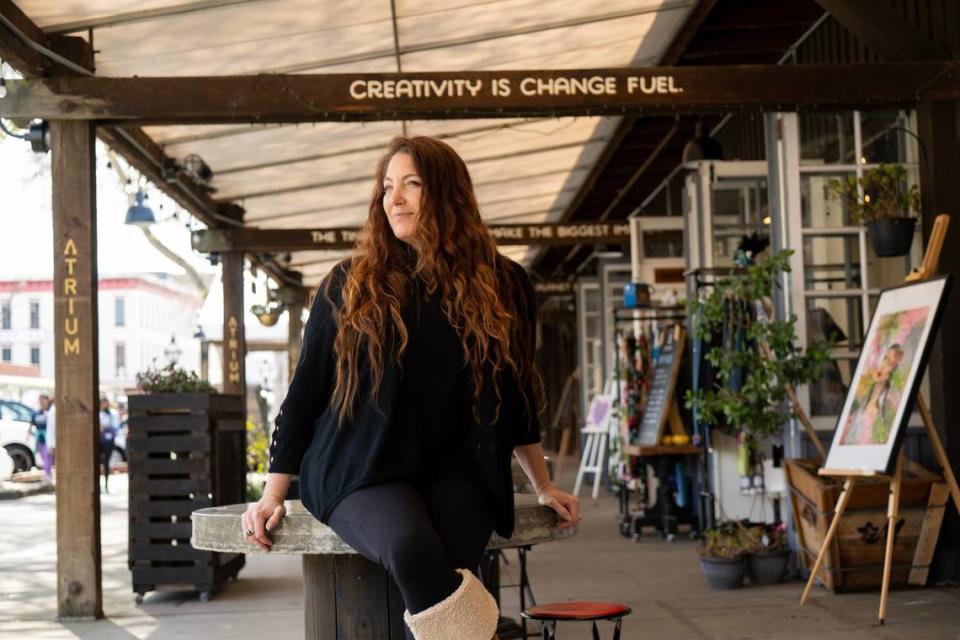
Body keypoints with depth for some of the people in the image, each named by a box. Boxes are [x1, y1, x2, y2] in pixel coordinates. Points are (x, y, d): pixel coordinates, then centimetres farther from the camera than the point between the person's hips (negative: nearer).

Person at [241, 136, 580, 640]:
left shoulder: (500, 285, 10)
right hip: (360, 472, -1)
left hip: (453, 471, 1)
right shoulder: (349, 285, 6)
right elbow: (305, 390, 8)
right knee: (412, 548, -35)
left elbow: (514, 394, 20)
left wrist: (544, 488, 23)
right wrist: (274, 494, 3)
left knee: (431, 584, -30)